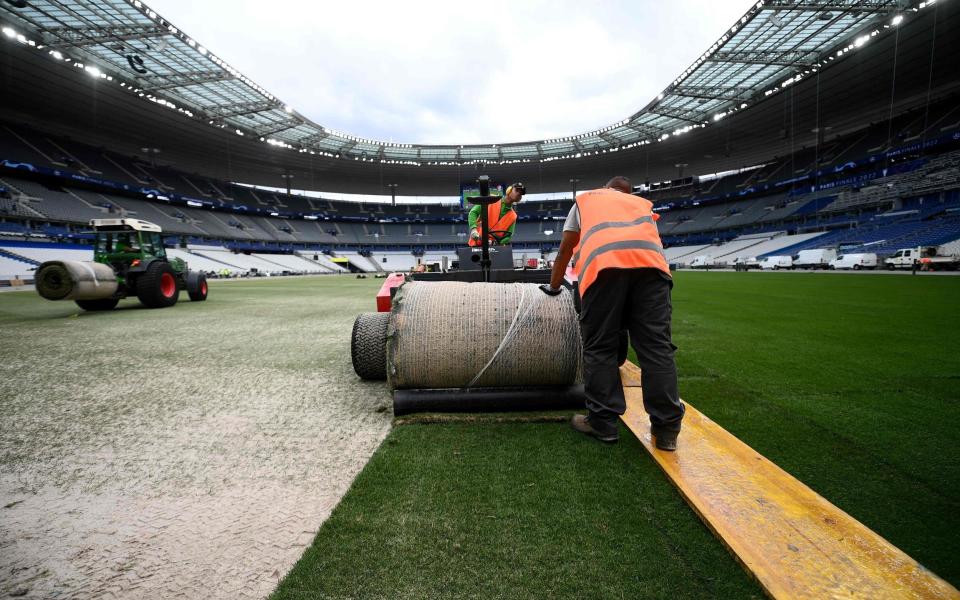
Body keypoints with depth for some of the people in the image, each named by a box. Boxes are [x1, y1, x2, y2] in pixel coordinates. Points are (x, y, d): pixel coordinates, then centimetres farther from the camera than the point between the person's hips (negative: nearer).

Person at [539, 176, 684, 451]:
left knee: (599, 347, 4)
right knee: (657, 346, 3)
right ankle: (666, 428, 6)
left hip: (604, 262, -2)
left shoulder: (585, 199, 35)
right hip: (651, 261, 3)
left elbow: (565, 251, 38)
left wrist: (553, 287, 51)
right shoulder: (643, 204, 39)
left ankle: (602, 422, 8)